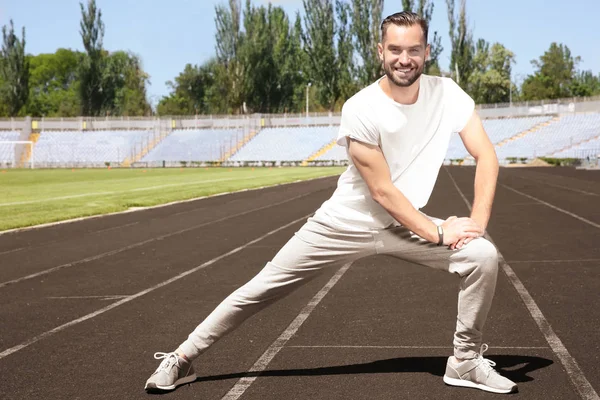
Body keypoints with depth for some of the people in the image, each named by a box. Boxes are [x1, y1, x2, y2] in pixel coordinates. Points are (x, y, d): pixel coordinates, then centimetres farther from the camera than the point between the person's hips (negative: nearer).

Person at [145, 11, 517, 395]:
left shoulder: (447, 94, -11)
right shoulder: (360, 110, -23)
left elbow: (487, 156, -11)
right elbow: (383, 192, -21)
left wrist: (477, 221, -24)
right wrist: (439, 233, -20)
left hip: (405, 224, 3)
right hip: (347, 223, -3)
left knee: (484, 255, -16)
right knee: (262, 288, -2)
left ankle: (466, 360, 4)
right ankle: (183, 358, 15)